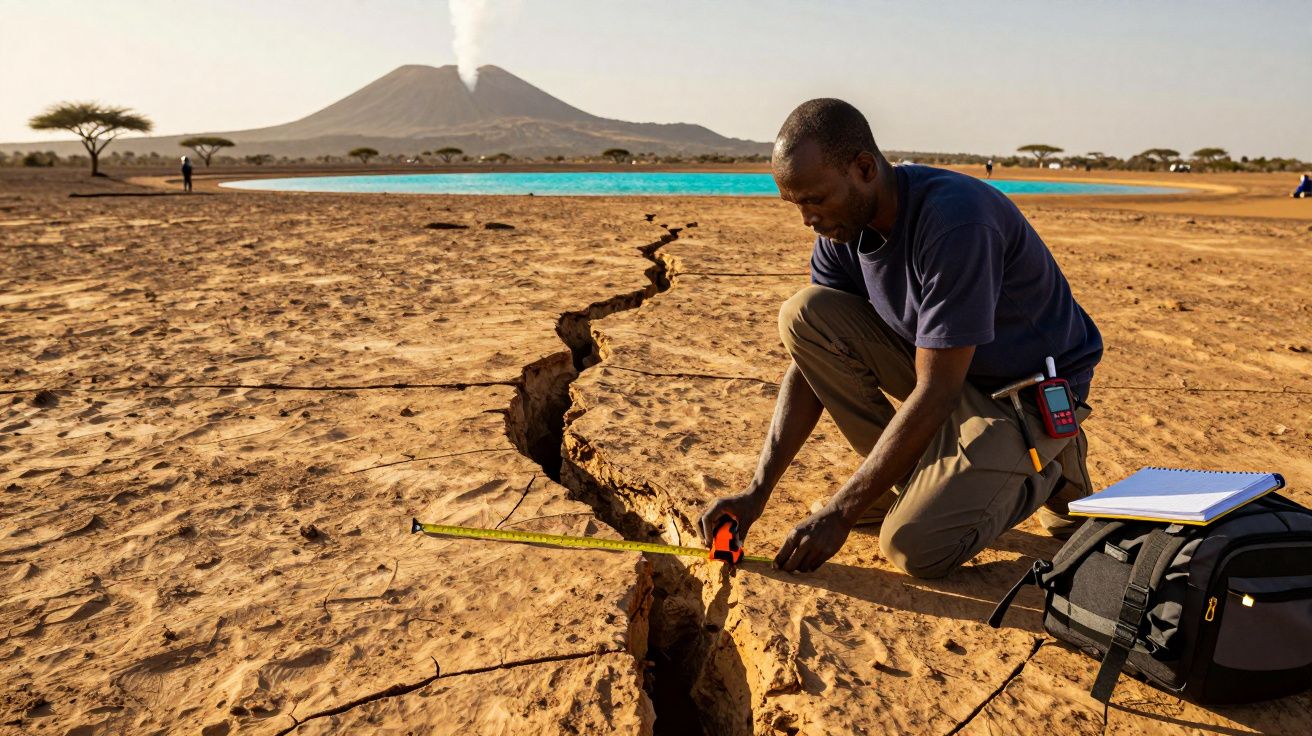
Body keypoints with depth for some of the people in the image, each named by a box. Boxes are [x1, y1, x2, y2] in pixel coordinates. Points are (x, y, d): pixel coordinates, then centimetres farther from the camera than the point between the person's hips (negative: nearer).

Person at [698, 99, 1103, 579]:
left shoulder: (955, 219, -31)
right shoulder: (842, 229, -7)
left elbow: (935, 394, -31)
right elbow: (811, 358, -5)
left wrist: (838, 513, -28)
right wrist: (757, 492, -13)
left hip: (1037, 393, -6)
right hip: (940, 365, 7)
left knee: (915, 546, -23)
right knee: (803, 313, -14)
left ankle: (1044, 471, 6)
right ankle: (912, 473, 0)